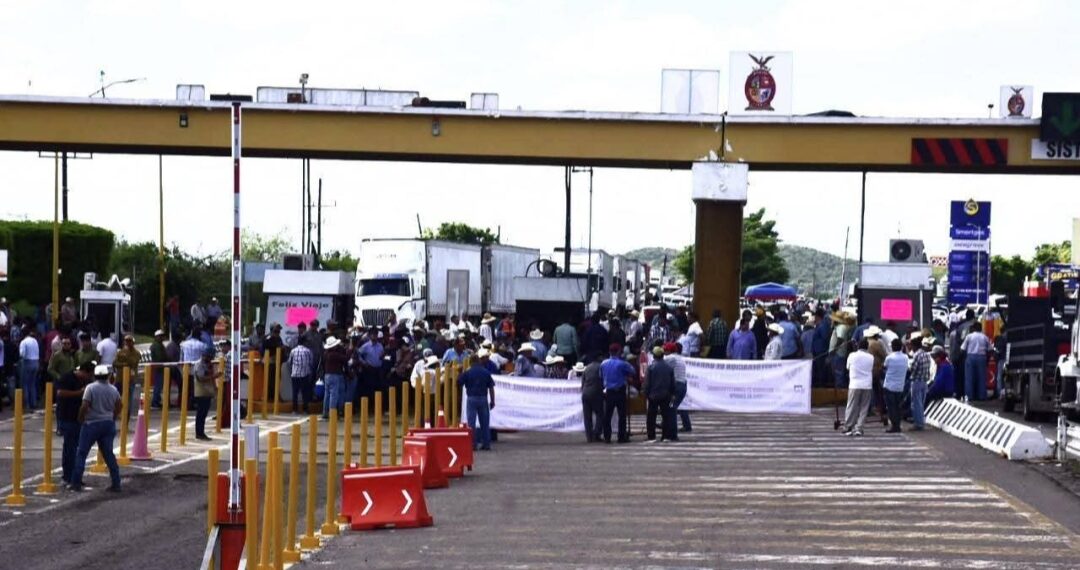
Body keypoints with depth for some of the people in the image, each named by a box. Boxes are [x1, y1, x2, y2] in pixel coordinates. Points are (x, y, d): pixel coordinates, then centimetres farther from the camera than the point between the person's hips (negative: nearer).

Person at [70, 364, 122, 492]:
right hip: (108, 424, 5)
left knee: (81, 453, 4)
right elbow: (119, 407, 14)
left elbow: (84, 407, -18)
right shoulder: (113, 390, 5)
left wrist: (81, 419, -2)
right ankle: (116, 484, 7)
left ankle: (76, 483, 2)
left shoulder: (91, 388, -12)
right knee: (108, 454, 10)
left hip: (92, 424, -5)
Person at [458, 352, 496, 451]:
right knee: (485, 422, 8)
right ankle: (486, 444, 9)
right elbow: (491, 388, 1)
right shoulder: (486, 372, 1)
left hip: (471, 399, -2)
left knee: (471, 422, 2)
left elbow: (458, 383, -1)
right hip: (483, 399, 2)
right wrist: (492, 401, 7)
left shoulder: (467, 372, -4)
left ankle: (473, 444, -2)